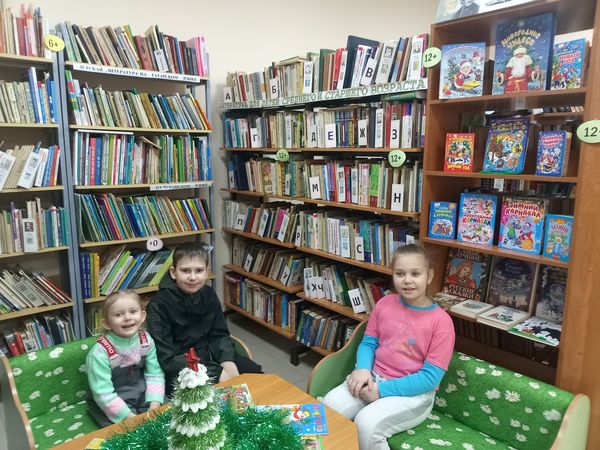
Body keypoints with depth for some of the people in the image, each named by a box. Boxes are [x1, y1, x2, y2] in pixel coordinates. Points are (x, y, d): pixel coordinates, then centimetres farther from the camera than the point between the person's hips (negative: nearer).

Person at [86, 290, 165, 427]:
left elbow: (154, 374, -5)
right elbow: (103, 393, -21)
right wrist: (130, 417, -23)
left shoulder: (146, 340, -9)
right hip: (115, 403, -4)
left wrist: (154, 406, -17)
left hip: (142, 395, 4)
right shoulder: (100, 353, -23)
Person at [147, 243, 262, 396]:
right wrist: (216, 373, -25)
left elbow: (220, 334, 6)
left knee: (256, 375, 4)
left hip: (209, 353, 6)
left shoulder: (209, 294, -2)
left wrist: (227, 361, -16)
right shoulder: (159, 305, -19)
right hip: (178, 369, -6)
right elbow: (167, 357, -22)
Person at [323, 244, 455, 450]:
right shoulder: (384, 304, 1)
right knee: (328, 407, -18)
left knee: (366, 424, -28)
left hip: (413, 392, -4)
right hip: (373, 378, 5)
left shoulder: (441, 321, -14)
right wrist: (363, 369, -15)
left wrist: (382, 390, -17)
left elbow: (431, 377, -15)